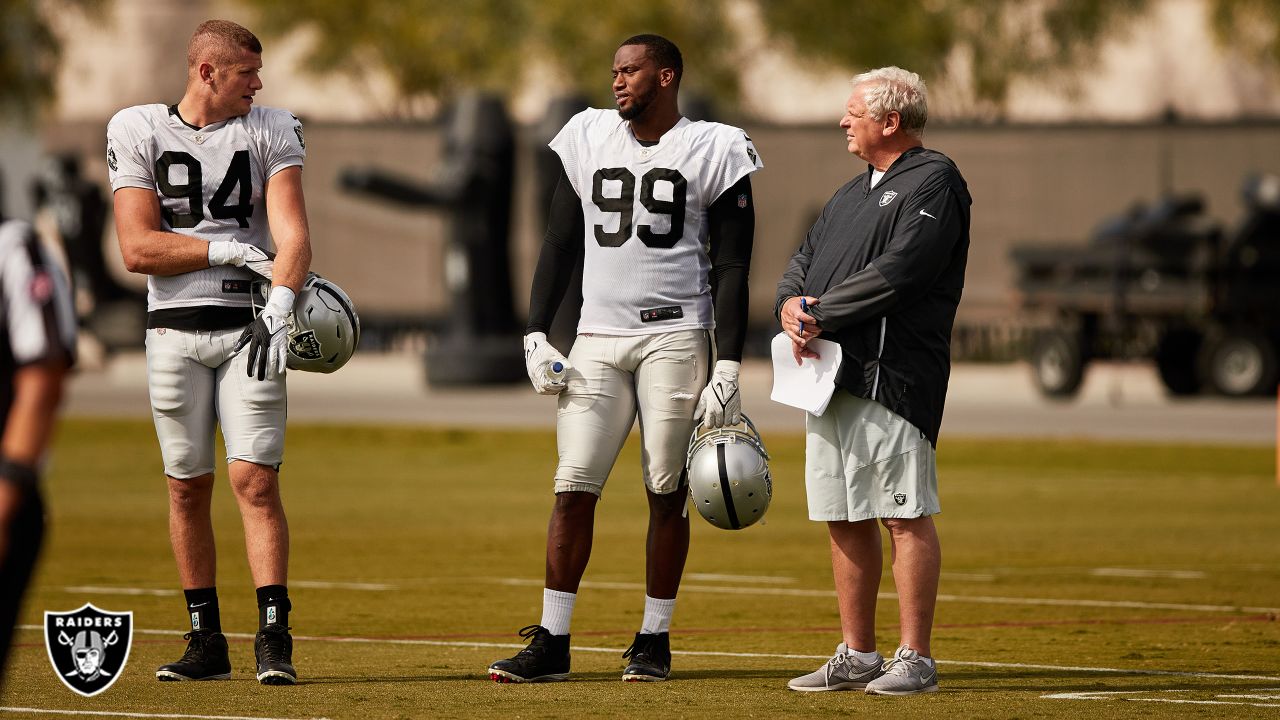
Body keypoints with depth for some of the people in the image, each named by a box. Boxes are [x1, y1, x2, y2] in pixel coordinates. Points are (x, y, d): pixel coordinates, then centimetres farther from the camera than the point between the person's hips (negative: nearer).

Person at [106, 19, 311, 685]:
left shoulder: (271, 132, 3)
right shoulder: (138, 132, 1)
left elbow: (292, 236, -8)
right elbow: (137, 249, -6)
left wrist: (279, 307, -25)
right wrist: (227, 250, -11)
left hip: (249, 326, -1)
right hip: (175, 330, 1)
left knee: (255, 480, -10)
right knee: (187, 487, 5)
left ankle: (274, 637, -11)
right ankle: (206, 643, 13)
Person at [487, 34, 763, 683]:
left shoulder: (711, 151, -1)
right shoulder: (590, 141, 11)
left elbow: (732, 269, -2)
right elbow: (560, 244, 15)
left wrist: (727, 369, -8)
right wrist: (535, 335, 5)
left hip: (675, 337, -3)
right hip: (598, 338, 3)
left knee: (667, 494, 1)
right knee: (574, 488, -4)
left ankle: (654, 641, 11)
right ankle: (550, 645, -2)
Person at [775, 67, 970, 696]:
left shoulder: (934, 183, -5)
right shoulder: (851, 194, 25)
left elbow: (897, 271, -17)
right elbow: (804, 261, 20)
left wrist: (820, 315, -14)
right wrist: (791, 304, -3)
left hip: (893, 377, -9)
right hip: (829, 372, 9)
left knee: (906, 518, -8)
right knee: (844, 520, 10)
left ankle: (915, 660, -7)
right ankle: (856, 656, 16)